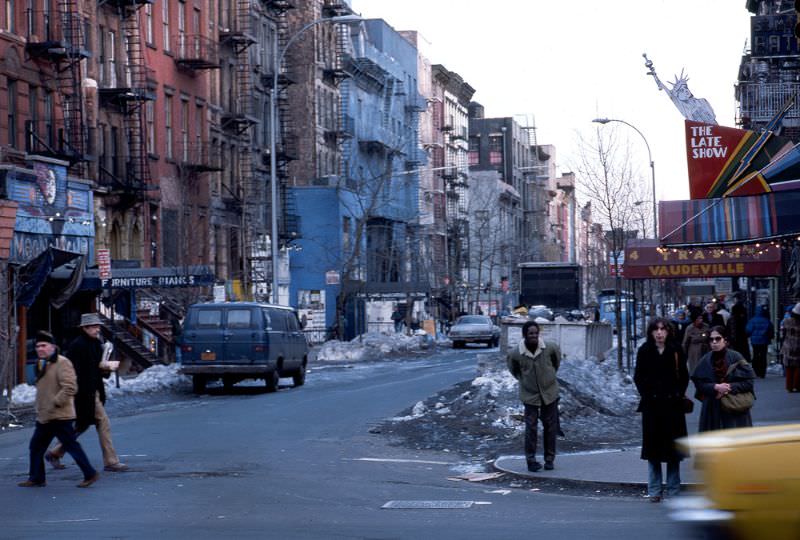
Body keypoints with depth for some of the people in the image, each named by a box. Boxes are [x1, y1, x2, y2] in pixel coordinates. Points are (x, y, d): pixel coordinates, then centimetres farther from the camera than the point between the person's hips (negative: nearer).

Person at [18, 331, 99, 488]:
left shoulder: (62, 363, -14)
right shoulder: (42, 365, 17)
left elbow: (70, 387, -24)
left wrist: (55, 404, -24)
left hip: (59, 416, -10)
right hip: (44, 417, 10)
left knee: (71, 445, -6)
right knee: (36, 447, 10)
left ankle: (90, 475, 1)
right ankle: (36, 478, 18)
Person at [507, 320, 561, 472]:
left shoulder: (549, 348, -14)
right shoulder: (515, 354, -15)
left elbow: (557, 359, 10)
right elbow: (513, 368, 8)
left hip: (550, 393, 1)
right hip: (530, 395, -1)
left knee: (550, 427, 7)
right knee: (531, 428, -5)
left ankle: (549, 459, 18)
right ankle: (531, 460, 4)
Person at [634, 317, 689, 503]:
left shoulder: (675, 351, 1)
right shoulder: (644, 351, 1)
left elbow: (684, 376, 5)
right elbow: (638, 377, 5)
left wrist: (678, 394, -3)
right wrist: (646, 394, -4)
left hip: (672, 404, 0)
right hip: (652, 404, 0)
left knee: (673, 445, 3)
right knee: (653, 446, 2)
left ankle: (673, 491, 10)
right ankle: (654, 491, 8)